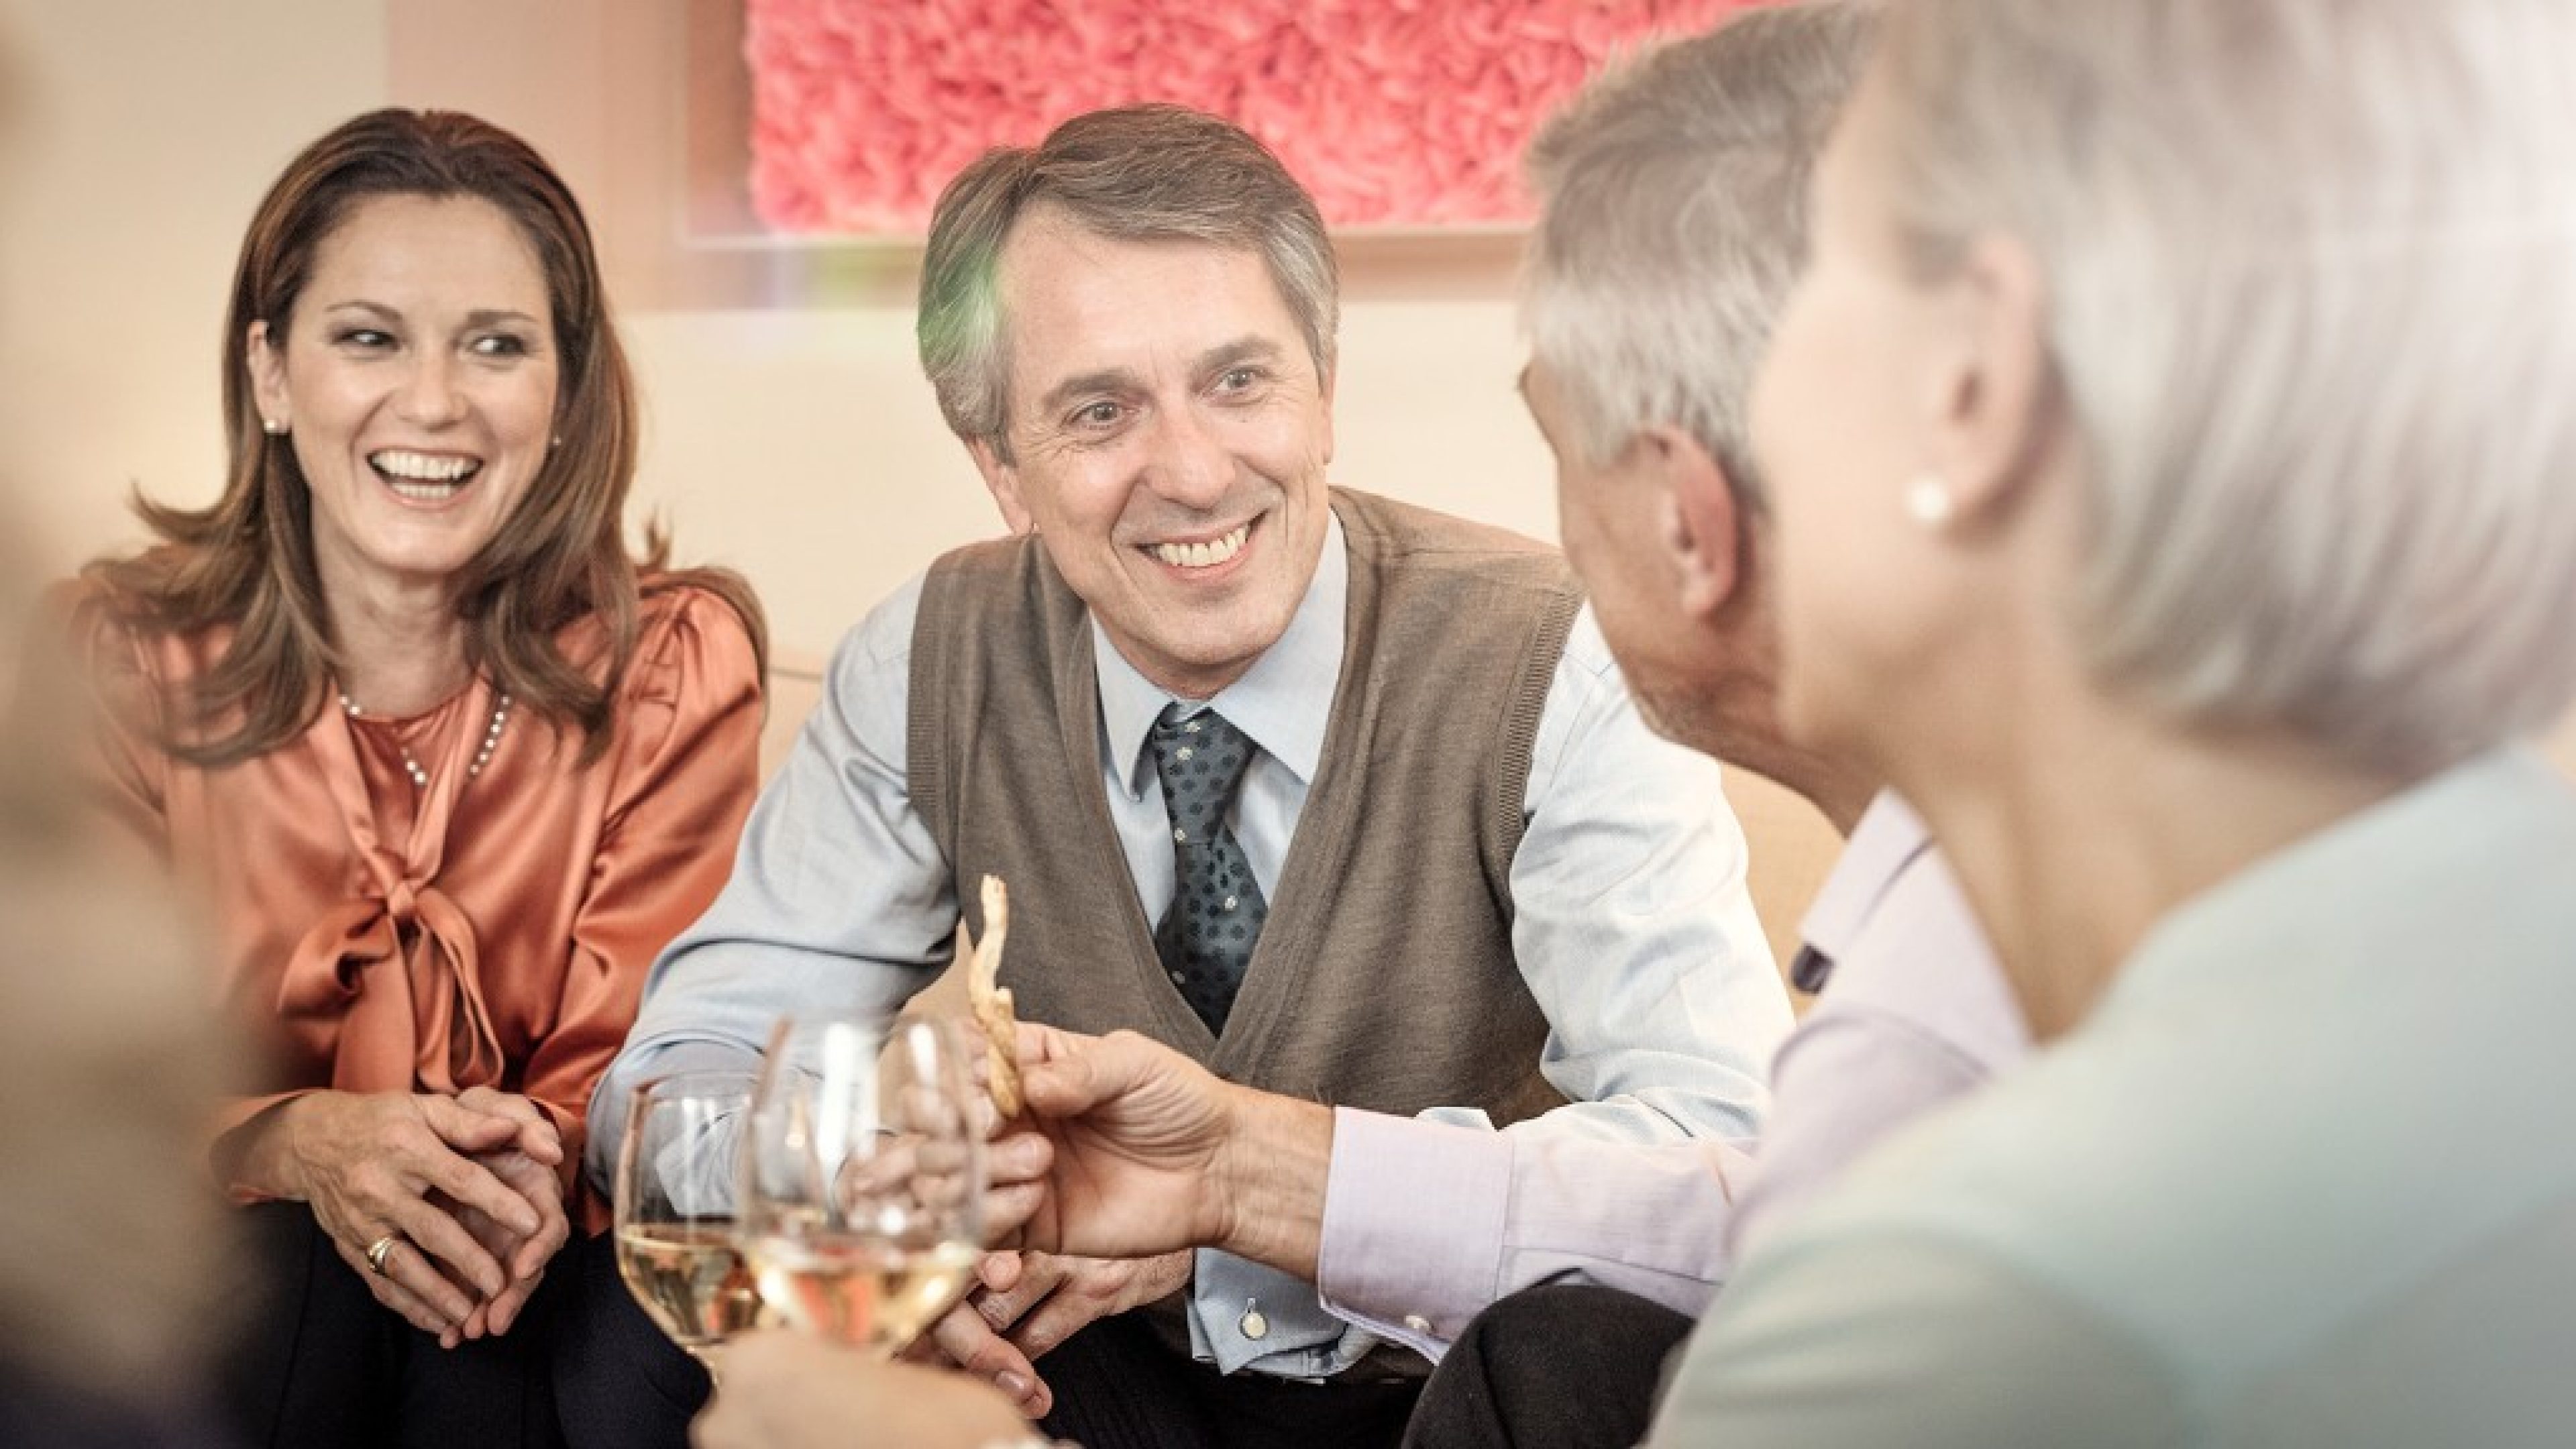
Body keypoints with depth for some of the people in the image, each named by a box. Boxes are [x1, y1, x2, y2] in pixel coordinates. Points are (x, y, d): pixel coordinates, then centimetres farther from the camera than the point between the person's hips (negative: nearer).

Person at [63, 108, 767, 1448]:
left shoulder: (673, 665, -4)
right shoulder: (119, 659, -4)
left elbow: (626, 1070, -3)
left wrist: (538, 1154, -28)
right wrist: (301, 1143, -26)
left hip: (536, 1273, 0)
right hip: (210, 1265, 0)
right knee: (300, 1287, -31)